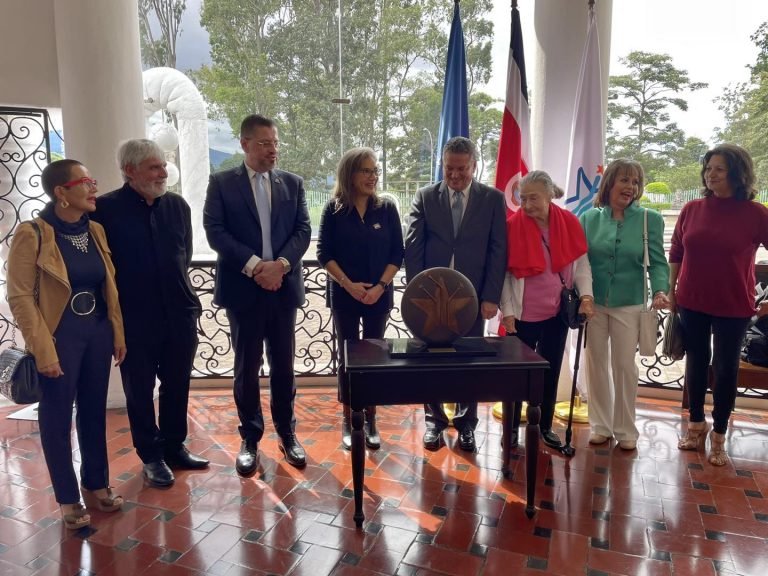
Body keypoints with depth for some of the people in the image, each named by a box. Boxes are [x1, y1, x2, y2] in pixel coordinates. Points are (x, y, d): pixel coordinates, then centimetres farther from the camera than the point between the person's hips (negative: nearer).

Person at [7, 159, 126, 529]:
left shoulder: (95, 230, 4)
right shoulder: (32, 234, -13)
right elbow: (20, 297, -12)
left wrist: (118, 333, 8)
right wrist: (43, 351, -14)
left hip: (97, 332, 5)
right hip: (60, 336, -5)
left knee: (94, 412, 15)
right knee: (57, 418, 9)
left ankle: (97, 485, 32)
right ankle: (68, 498, 25)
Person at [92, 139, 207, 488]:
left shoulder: (178, 205, 5)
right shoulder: (105, 209, -9)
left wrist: (178, 290, 11)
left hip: (180, 313, 4)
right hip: (134, 319, -4)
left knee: (177, 385, 15)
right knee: (139, 390, 10)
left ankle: (174, 447, 32)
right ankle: (151, 456, 26)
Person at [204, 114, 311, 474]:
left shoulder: (293, 183, 9)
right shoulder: (221, 183, 2)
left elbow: (303, 230, 2)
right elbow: (215, 231, -7)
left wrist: (280, 264, -14)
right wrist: (254, 265, -17)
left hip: (283, 286, 2)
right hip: (242, 287, -2)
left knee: (283, 364, 10)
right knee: (246, 366, 7)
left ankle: (287, 433, 25)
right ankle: (250, 438, 21)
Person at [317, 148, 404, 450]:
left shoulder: (387, 208, 0)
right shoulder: (334, 209, -2)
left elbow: (397, 253, 0)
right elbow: (324, 253, -3)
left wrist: (380, 286, -11)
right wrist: (348, 284, -13)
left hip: (379, 294, 1)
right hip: (344, 294, -1)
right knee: (347, 356, 6)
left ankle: (370, 420, 19)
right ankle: (348, 421, 17)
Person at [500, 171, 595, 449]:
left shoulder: (569, 222, -3)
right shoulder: (512, 226, -9)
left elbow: (580, 262, 2)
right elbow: (504, 272, -6)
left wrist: (586, 295, -11)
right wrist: (508, 311, -9)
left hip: (558, 312, 3)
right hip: (524, 314, -3)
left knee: (551, 371, 13)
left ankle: (545, 426, 29)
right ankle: (512, 427, 21)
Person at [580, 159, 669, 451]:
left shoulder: (649, 219, -1)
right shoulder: (590, 218, 2)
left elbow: (657, 261, -2)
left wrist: (660, 290, -19)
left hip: (628, 304, -1)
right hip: (592, 302, 2)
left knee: (625, 365, 6)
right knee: (595, 364, 9)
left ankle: (625, 429, 22)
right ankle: (601, 425, 25)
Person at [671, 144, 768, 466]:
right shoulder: (692, 209, -1)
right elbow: (676, 253, 7)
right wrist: (671, 291, 7)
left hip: (733, 307, -2)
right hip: (692, 303, 2)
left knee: (725, 369, 7)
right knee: (696, 363, 14)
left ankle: (718, 437, 22)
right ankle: (696, 425, 31)